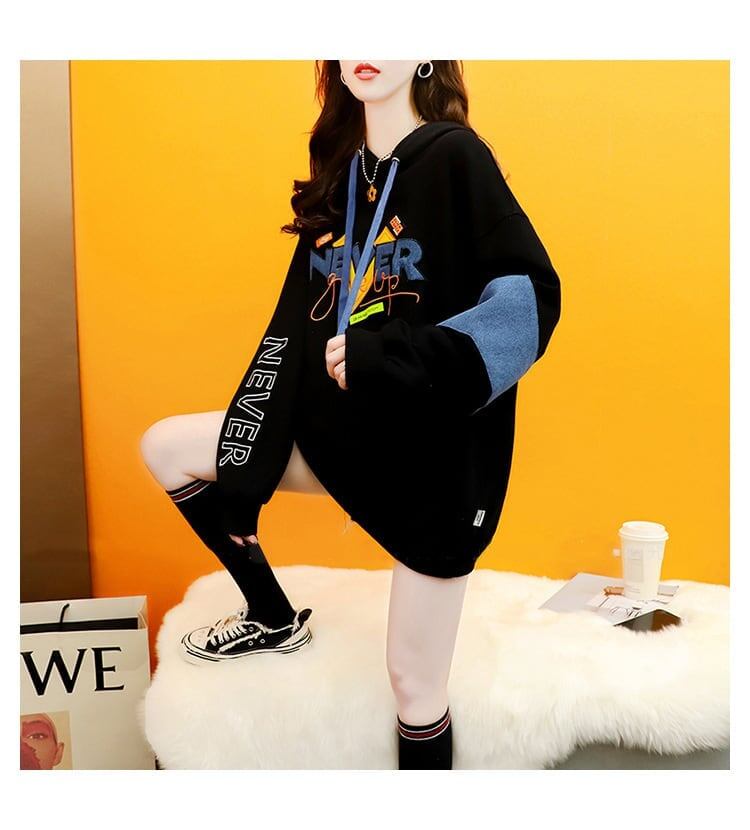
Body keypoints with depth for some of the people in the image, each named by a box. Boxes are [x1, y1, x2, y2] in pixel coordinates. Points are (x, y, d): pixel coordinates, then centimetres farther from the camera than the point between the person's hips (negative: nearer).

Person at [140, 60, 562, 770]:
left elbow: (531, 296, -20)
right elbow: (294, 329, 5)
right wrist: (242, 471, 2)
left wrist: (383, 357, -29)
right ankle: (274, 618, 23)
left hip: (437, 453, -6)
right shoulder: (337, 173, 9)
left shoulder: (454, 155, -9)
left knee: (414, 682, 2)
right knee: (166, 447, 8)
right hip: (340, 429, 7)